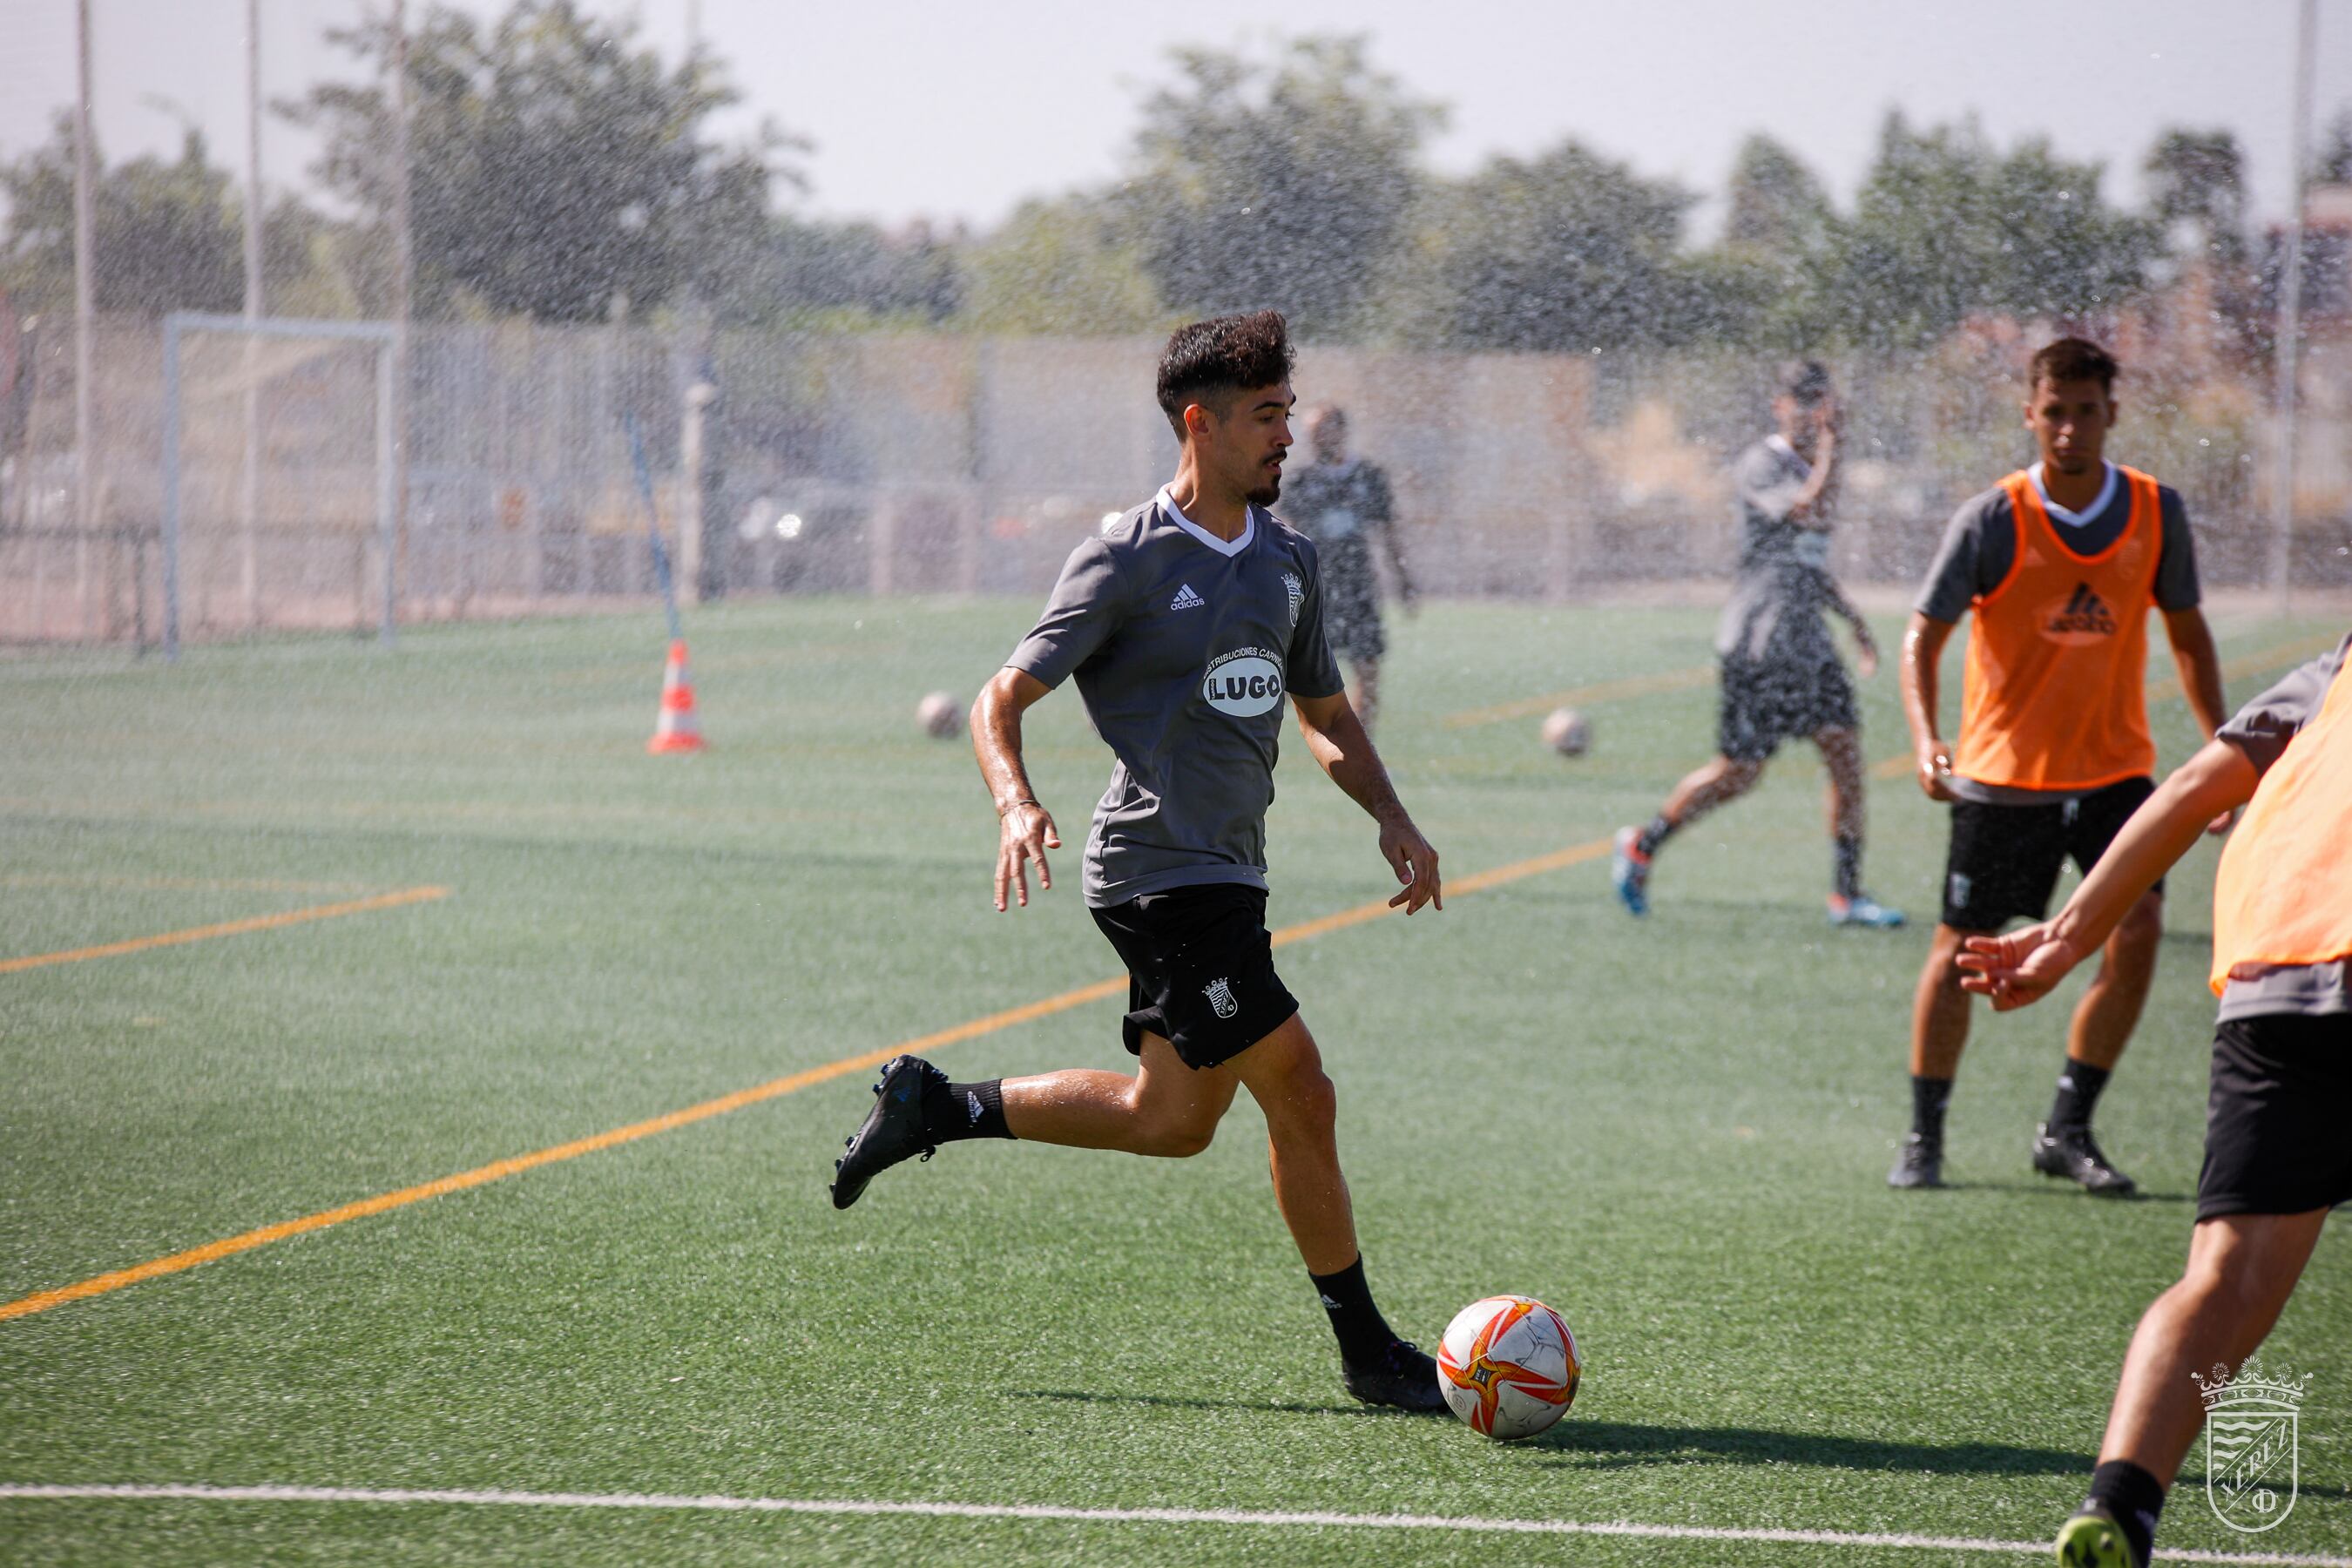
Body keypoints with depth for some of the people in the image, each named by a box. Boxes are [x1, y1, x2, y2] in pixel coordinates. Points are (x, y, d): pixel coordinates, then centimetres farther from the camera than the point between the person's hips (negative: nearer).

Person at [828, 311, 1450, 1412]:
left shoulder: (1290, 560, 12)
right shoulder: (1126, 562, -10)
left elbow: (1326, 715, 25)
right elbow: (1000, 700, -9)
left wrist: (1391, 817, 8)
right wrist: (1016, 804, -28)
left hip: (1227, 875, 9)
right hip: (1162, 870, -9)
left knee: (1174, 1119, 15)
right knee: (1301, 1096, -10)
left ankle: (934, 1107, 28)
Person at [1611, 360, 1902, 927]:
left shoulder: (1811, 466, 17)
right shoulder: (1760, 465, -10)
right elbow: (1811, 512, -28)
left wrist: (1852, 617, 22)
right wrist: (1829, 448, -22)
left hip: (1807, 641, 8)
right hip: (1759, 645, -8)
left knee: (1846, 751, -3)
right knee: (1738, 772, -3)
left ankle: (1847, 895, 0)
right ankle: (1641, 846, 17)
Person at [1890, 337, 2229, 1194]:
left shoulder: (2157, 512, -4)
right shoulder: (1992, 521, -13)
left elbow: (2186, 630, 9)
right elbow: (1924, 634, -10)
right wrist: (1926, 739, -26)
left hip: (2116, 765, 3)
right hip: (2004, 769, -2)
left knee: (2137, 929, -11)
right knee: (1962, 948, 2)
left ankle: (2067, 1130, 3)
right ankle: (1924, 1135, 19)